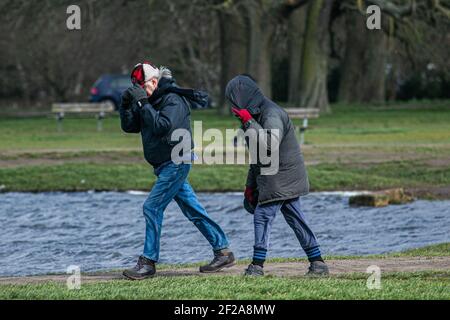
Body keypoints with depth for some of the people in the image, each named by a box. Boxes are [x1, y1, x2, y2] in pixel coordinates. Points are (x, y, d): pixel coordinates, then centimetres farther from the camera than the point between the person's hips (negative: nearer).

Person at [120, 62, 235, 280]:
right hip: (165, 165, 9)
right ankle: (223, 252, 15)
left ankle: (148, 263, -10)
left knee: (152, 207, -13)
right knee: (193, 211, 11)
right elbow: (129, 127, 10)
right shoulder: (149, 102, 11)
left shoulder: (173, 100, -15)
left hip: (176, 162, -9)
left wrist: (143, 104, -27)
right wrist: (127, 105, -7)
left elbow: (163, 126, -29)